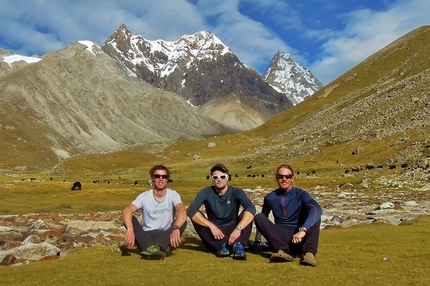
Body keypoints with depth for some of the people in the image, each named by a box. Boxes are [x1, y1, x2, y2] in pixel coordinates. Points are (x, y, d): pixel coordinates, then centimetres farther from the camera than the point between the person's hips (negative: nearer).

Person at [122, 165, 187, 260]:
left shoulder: (173, 195, -5)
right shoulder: (144, 196, -3)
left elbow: (182, 210, -26)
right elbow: (127, 211, -20)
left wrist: (176, 228, -47)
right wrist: (130, 229, -41)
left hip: (166, 237, -1)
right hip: (147, 237, 1)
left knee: (182, 221, -27)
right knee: (129, 218, -23)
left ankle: (154, 248, -44)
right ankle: (153, 247, -43)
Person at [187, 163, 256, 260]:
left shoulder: (236, 192, -9)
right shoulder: (206, 192, -7)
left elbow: (251, 208, -27)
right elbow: (191, 210, -24)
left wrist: (238, 228, -39)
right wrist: (212, 226, -31)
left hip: (232, 233, 0)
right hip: (214, 237, 1)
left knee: (247, 213, -22)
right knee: (195, 216, -22)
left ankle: (238, 245, -37)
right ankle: (220, 246, -28)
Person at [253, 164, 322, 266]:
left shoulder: (301, 194, -7)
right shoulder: (270, 197, 3)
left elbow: (317, 209, -28)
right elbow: (263, 218, 17)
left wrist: (303, 230, -43)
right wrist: (257, 240, 10)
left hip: (299, 239, -2)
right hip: (280, 239, 2)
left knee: (314, 215, -23)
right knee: (259, 217, -18)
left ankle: (309, 253, -38)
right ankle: (283, 251, -36)